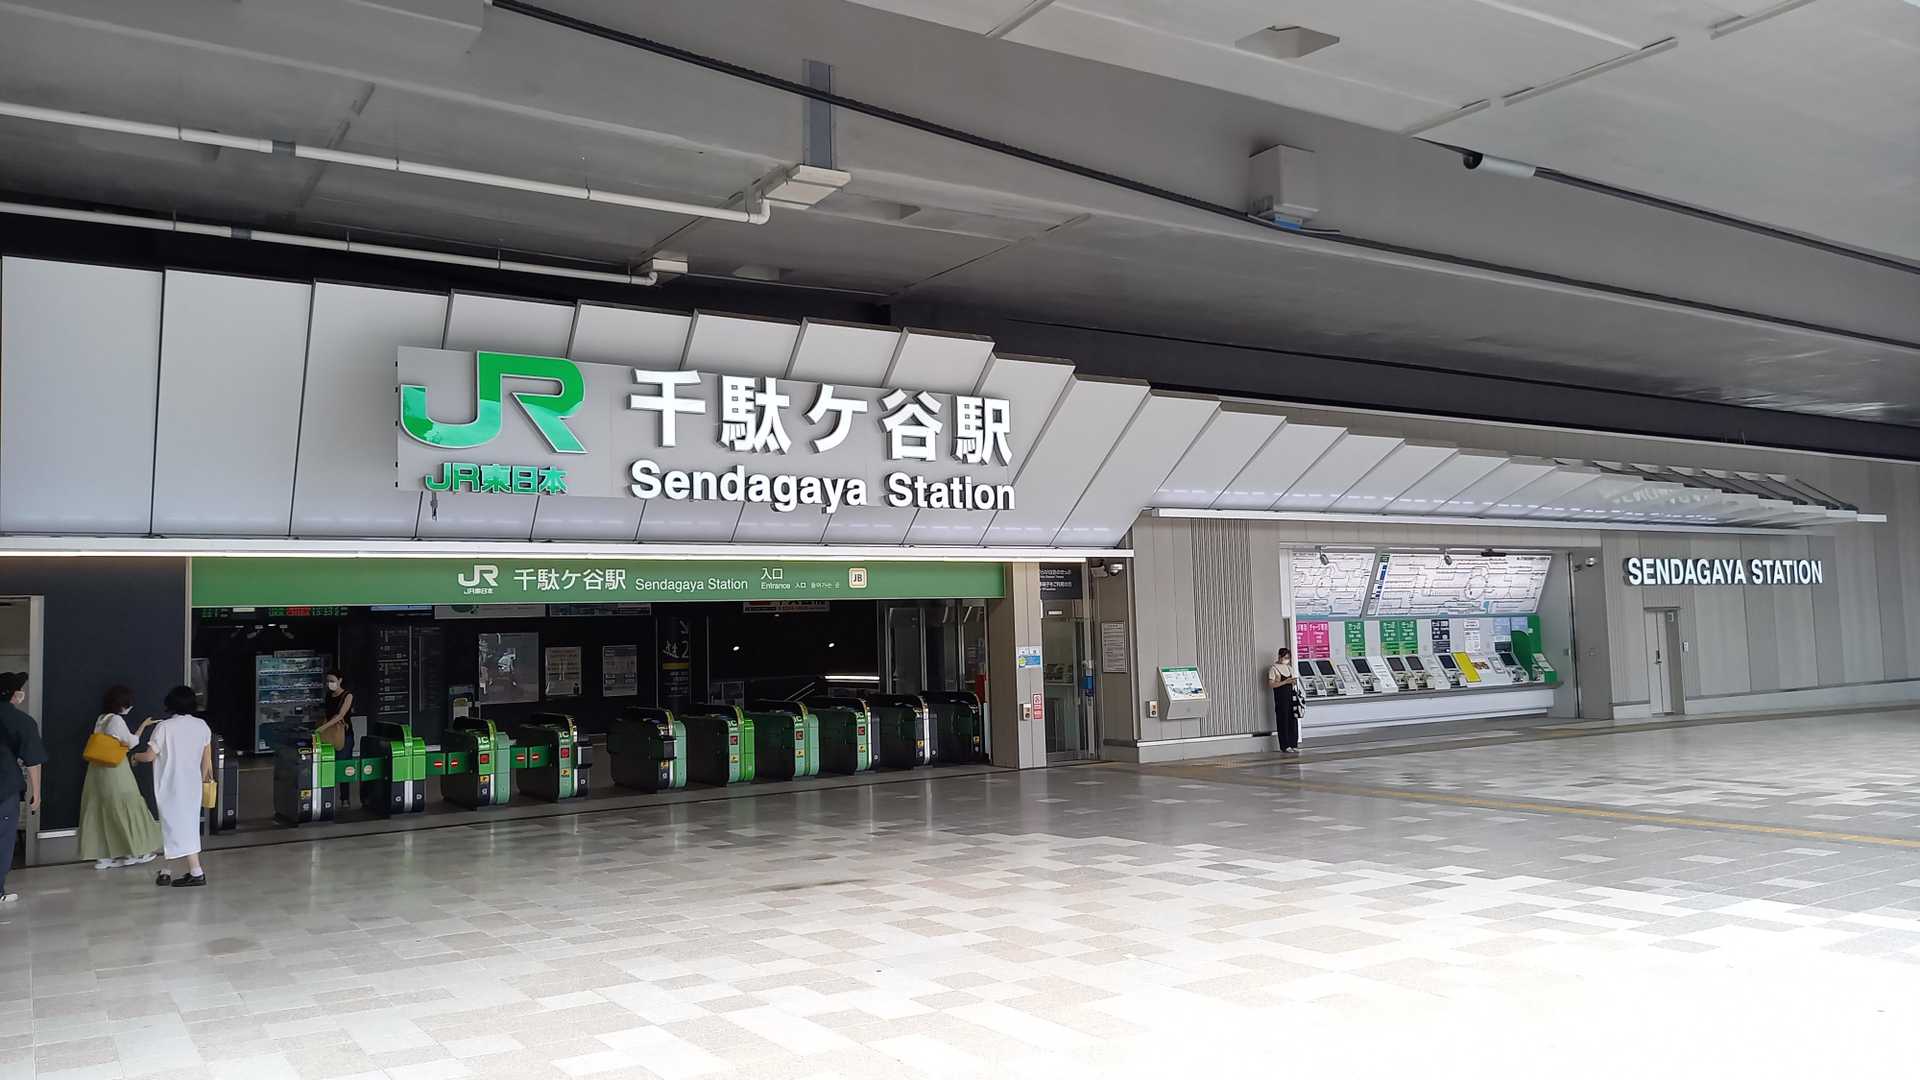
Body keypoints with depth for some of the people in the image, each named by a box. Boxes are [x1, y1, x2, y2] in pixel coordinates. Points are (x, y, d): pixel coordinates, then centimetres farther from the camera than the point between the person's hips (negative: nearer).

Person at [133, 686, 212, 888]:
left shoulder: (164, 727, -11)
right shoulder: (202, 725, 2)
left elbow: (150, 756, -9)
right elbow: (207, 757, 9)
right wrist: (204, 777, 25)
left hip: (171, 786, -5)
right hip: (192, 785, 5)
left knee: (176, 826, -1)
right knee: (186, 825, 14)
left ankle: (196, 873, -5)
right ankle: (166, 871, 20)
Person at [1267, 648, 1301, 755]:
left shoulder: (1289, 668, 17)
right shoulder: (1274, 669, -5)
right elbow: (1270, 685, -13)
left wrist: (1293, 682, 2)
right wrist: (1285, 682, -17)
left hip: (1291, 695, 7)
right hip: (1281, 697, -7)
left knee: (1293, 720, 4)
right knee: (1283, 721, -5)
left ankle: (1293, 744, 10)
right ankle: (1285, 746, -2)